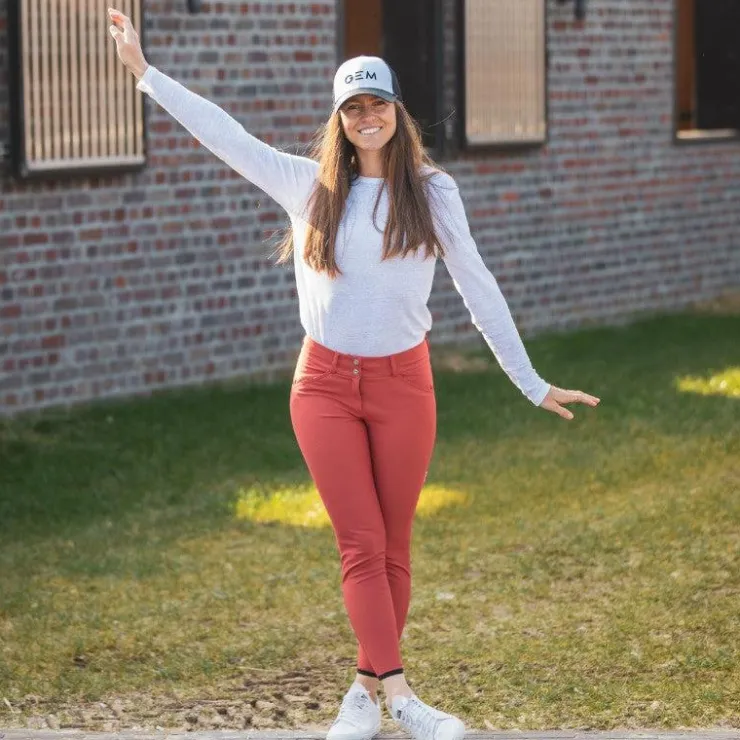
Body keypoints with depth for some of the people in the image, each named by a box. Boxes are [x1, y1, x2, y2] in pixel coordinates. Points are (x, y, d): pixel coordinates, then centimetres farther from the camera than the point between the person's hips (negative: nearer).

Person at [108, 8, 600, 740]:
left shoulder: (431, 191, 2)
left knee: (392, 548, 5)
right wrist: (145, 71, 3)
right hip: (325, 384, 0)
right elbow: (223, 133, 4)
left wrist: (532, 383, 3)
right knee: (361, 545, -7)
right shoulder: (310, 185, 3)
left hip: (403, 384, 0)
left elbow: (479, 289, 5)